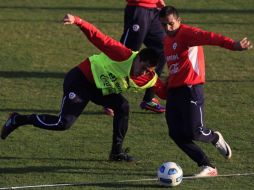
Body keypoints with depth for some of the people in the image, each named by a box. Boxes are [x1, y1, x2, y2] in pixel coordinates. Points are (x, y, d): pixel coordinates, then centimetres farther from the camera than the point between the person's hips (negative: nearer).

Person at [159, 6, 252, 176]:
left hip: (191, 89, -8)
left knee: (195, 131, -17)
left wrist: (232, 44, -43)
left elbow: (208, 37, -28)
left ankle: (215, 138, 20)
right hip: (173, 91, 8)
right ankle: (208, 167, 5)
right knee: (176, 134, -3)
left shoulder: (187, 33, -10)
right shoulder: (167, 41, 17)